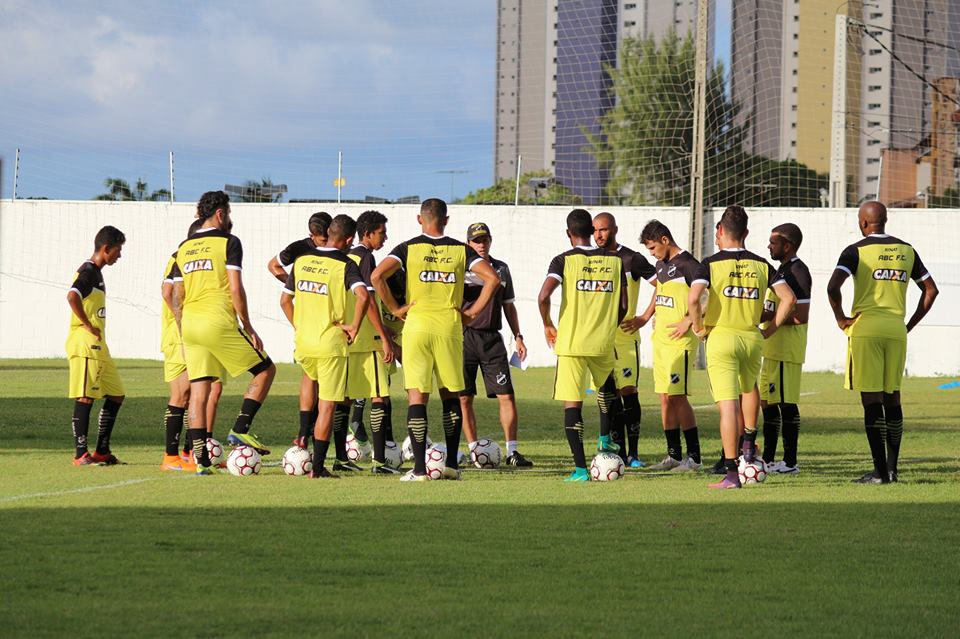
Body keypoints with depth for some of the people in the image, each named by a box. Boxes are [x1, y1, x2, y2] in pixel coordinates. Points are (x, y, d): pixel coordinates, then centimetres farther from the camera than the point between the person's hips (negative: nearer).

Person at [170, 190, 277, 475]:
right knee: (265, 369, 9)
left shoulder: (183, 248, 16)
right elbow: (236, 289, -9)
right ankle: (240, 429, -2)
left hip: (189, 324, 6)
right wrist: (247, 326, -2)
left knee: (198, 392, 6)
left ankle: (200, 460, 2)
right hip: (219, 322, -6)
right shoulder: (228, 242, -2)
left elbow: (179, 296, 17)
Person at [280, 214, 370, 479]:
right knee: (327, 406, 0)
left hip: (302, 340, 5)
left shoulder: (302, 261, 6)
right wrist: (354, 327, -14)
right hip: (331, 342, -5)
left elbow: (285, 300, 11)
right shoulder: (345, 265, -10)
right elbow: (363, 296, -26)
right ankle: (318, 467, -1)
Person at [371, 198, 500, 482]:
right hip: (450, 327, 2)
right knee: (451, 395, 14)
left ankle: (419, 469, -6)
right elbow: (492, 279, -4)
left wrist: (395, 309, -3)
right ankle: (451, 464, 13)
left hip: (417, 325, -1)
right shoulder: (461, 250, 4)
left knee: (417, 397, -1)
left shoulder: (408, 248, 0)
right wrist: (473, 312, 2)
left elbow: (377, 276, -13)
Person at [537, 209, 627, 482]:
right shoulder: (614, 260, 5)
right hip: (603, 343, 3)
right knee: (607, 386, 34)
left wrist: (548, 326, 0)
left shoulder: (564, 260, -4)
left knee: (572, 404, -1)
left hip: (570, 342, -3)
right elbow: (623, 306, 6)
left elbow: (544, 295, -17)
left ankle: (581, 468, -6)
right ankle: (605, 438, 30)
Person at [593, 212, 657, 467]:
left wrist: (645, 317, -8)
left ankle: (633, 452, -6)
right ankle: (619, 451, 8)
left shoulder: (631, 259, -4)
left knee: (628, 392, -9)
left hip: (626, 336, -5)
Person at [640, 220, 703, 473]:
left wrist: (689, 321, -19)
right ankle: (673, 455, 14)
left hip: (680, 341, -9)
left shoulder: (687, 264, -13)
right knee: (665, 397, 8)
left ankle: (694, 457, -7)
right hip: (661, 339, 9)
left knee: (678, 397, -11)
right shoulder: (661, 264, 15)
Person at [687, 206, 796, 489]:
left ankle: (731, 473, -10)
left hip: (721, 338, -3)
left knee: (728, 406, -6)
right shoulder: (761, 264, 5)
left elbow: (693, 298, -20)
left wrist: (700, 327, -4)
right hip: (752, 338, 3)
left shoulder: (711, 263, -5)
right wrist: (770, 329, 11)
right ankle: (749, 442, 35)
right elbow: (788, 298, 1)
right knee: (749, 388, 34)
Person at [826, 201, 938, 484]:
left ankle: (880, 470, -6)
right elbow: (931, 290, 13)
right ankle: (892, 468, 13)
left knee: (871, 401, -4)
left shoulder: (856, 251, -5)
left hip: (865, 329, -5)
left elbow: (833, 287, -18)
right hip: (896, 330, 5)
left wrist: (840, 318, -5)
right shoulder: (906, 251, 11)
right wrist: (910, 324, 15)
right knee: (892, 399, 12)